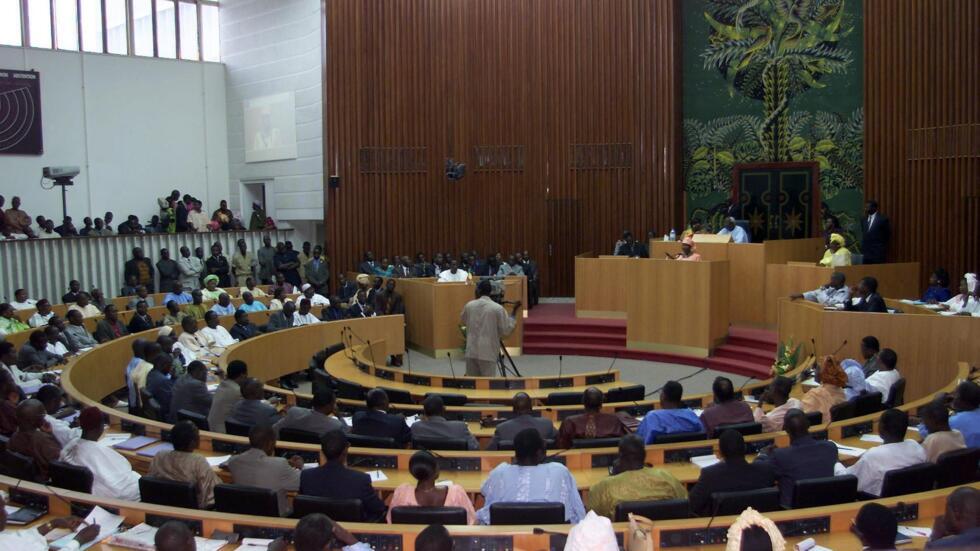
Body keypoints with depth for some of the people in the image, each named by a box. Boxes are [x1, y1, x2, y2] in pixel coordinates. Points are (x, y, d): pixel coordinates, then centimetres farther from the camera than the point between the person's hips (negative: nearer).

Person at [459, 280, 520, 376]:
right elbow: (507, 331, -4)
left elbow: (462, 321, 22)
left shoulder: (469, 305, 3)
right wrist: (514, 311, 2)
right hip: (488, 353, -4)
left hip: (471, 352, 4)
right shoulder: (498, 308, -10)